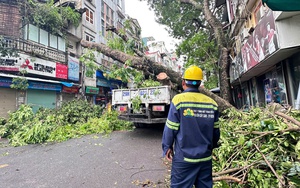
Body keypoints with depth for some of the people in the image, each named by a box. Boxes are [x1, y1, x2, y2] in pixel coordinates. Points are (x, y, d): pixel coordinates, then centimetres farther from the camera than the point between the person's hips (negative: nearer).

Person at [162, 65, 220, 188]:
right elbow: (215, 131, 6)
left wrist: (167, 147, 3)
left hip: (184, 158, -4)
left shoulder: (178, 100, -13)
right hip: (206, 158, 5)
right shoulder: (212, 103, -1)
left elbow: (171, 128, -11)